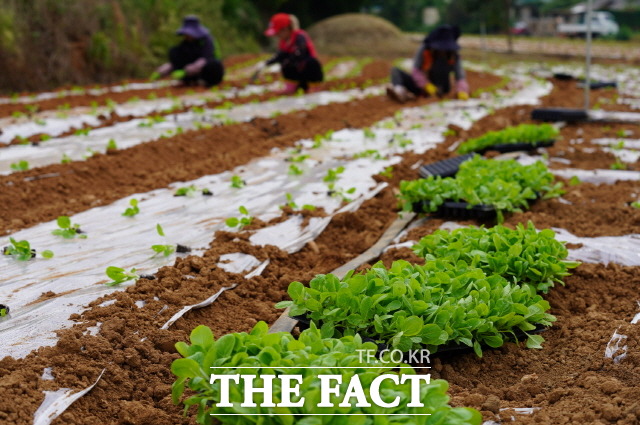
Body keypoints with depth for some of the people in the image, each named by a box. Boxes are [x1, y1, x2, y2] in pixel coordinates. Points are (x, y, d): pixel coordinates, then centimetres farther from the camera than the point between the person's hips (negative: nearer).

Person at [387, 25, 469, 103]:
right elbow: (416, 71, -14)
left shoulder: (454, 57, -10)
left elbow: (460, 77, -17)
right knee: (395, 70, -17)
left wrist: (462, 91, -38)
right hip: (421, 85, 1)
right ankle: (399, 90, -50)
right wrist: (427, 85, -29)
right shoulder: (424, 51, -12)